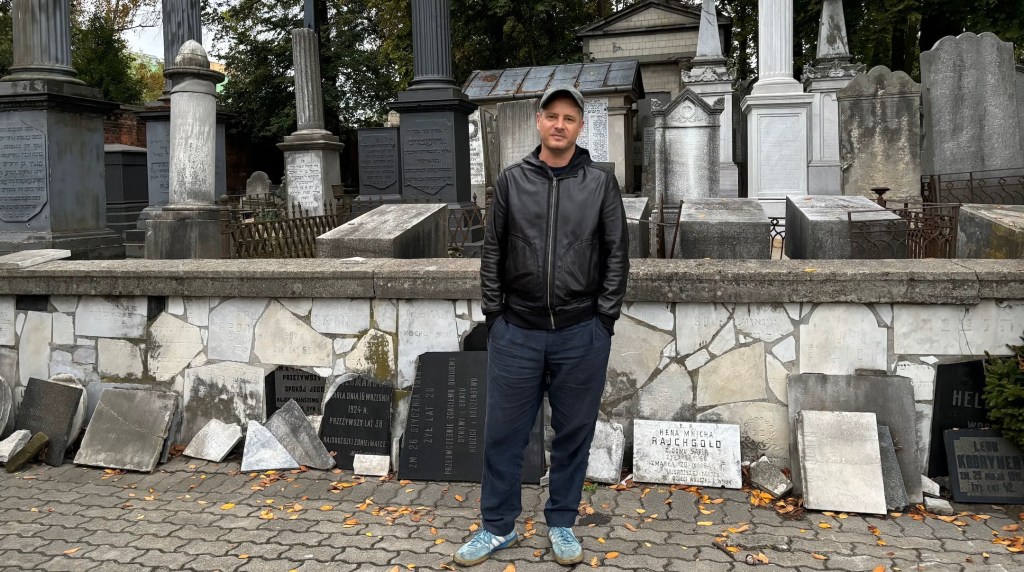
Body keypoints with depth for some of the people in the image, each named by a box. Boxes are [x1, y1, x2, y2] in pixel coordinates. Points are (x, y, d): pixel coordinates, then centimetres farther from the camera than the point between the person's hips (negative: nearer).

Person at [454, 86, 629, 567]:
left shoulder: (601, 183, 2)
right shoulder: (511, 181, 4)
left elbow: (617, 255, 2)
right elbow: (492, 253, 6)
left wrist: (604, 317, -3)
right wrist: (494, 314, 1)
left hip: (581, 334, 0)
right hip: (516, 332, 1)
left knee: (574, 433, 10)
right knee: (504, 432, 7)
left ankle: (562, 525, 28)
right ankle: (498, 527, 24)